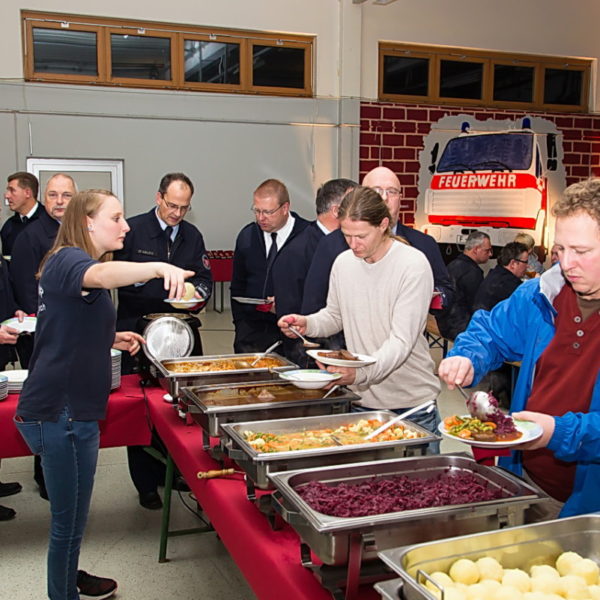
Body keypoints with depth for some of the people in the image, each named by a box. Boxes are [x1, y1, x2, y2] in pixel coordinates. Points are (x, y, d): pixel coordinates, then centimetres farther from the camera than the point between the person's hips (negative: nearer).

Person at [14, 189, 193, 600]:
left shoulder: (72, 263, 18)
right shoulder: (67, 260, -15)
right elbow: (99, 275, -41)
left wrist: (111, 340, 14)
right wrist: (156, 267, -57)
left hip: (72, 407, 10)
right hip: (61, 411, -10)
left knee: (72, 513, 24)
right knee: (69, 517, 1)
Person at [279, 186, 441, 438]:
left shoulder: (414, 264, -16)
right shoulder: (343, 262, 2)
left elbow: (402, 340, -21)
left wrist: (362, 372, -35)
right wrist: (307, 324, -5)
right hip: (361, 399, 5)